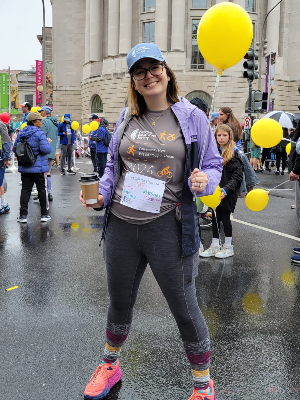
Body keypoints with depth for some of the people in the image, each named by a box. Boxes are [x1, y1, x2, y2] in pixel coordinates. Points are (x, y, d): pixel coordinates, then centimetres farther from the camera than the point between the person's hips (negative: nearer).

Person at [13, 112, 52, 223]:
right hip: (38, 167, -4)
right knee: (41, 189, 8)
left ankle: (23, 215, 2)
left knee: (25, 189, 6)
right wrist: (48, 142, -2)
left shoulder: (21, 133, 4)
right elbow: (46, 150, -21)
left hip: (24, 167, 4)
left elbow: (14, 149, 9)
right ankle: (44, 214, 14)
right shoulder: (40, 134, -13)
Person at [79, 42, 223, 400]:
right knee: (119, 303, 20)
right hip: (121, 225, 4)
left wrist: (204, 181, -21)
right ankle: (110, 366, 47)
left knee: (184, 307, 7)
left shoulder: (192, 116, -3)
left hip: (167, 227, -3)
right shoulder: (128, 116, 7)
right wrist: (101, 194, 0)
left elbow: (213, 165, 1)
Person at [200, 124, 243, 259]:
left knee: (225, 218, 3)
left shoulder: (234, 153, -8)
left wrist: (226, 189, -24)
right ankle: (215, 246, 22)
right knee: (215, 218, 10)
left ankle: (228, 247, 18)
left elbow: (237, 176, -13)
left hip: (228, 194, -5)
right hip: (215, 192, 5)